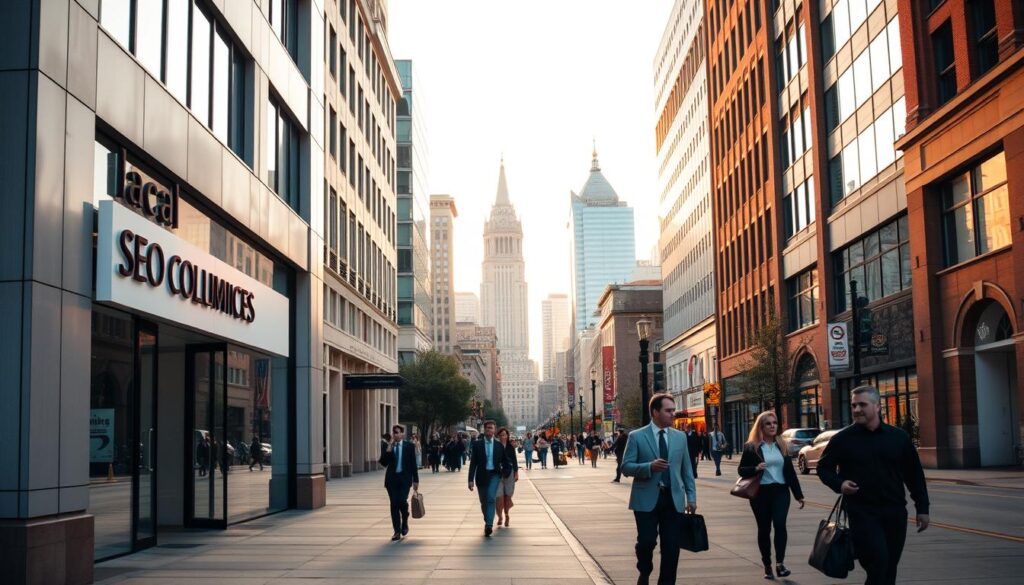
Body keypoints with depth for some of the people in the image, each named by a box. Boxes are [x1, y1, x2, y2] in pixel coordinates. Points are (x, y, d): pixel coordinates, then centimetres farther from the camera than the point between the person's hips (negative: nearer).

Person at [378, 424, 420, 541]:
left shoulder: (409, 446, 2)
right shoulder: (388, 446, 6)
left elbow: (413, 463, 2)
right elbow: (384, 463, -1)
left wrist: (415, 480, -1)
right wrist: (388, 450, -13)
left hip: (404, 478, -2)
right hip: (392, 478, 2)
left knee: (402, 501, -16)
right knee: (394, 504, -1)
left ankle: (405, 523, 13)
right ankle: (397, 531, 6)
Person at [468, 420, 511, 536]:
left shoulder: (499, 445, 3)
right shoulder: (477, 444, 1)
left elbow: (504, 461, 13)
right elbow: (473, 463, -2)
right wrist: (471, 479, -6)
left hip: (494, 475, -1)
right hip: (482, 475, 1)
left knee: (491, 499, -19)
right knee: (484, 502, 9)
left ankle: (489, 525, -25)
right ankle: (487, 522, 29)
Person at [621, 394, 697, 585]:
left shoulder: (680, 437, 10)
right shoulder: (636, 437, -2)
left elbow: (687, 469, 13)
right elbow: (626, 467, -5)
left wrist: (691, 496, 6)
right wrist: (650, 466, -21)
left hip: (673, 498, 3)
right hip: (647, 499, -3)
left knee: (671, 547, 3)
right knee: (646, 542, -5)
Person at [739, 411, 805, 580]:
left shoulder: (782, 445, 9)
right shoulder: (751, 447, -2)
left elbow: (790, 471, 11)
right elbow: (741, 470, -1)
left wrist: (798, 494, 10)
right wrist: (755, 469, -21)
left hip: (781, 491, 2)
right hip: (761, 493, -2)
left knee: (780, 524, -17)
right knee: (764, 529, 5)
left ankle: (780, 562, -10)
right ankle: (767, 565, 17)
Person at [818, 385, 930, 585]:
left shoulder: (899, 437, 5)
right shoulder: (842, 439, -1)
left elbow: (914, 474, 11)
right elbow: (824, 468, 7)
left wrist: (922, 508, 8)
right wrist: (839, 484, -13)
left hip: (895, 512, 3)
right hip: (862, 512, -3)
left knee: (889, 568, 9)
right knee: (878, 562, -17)